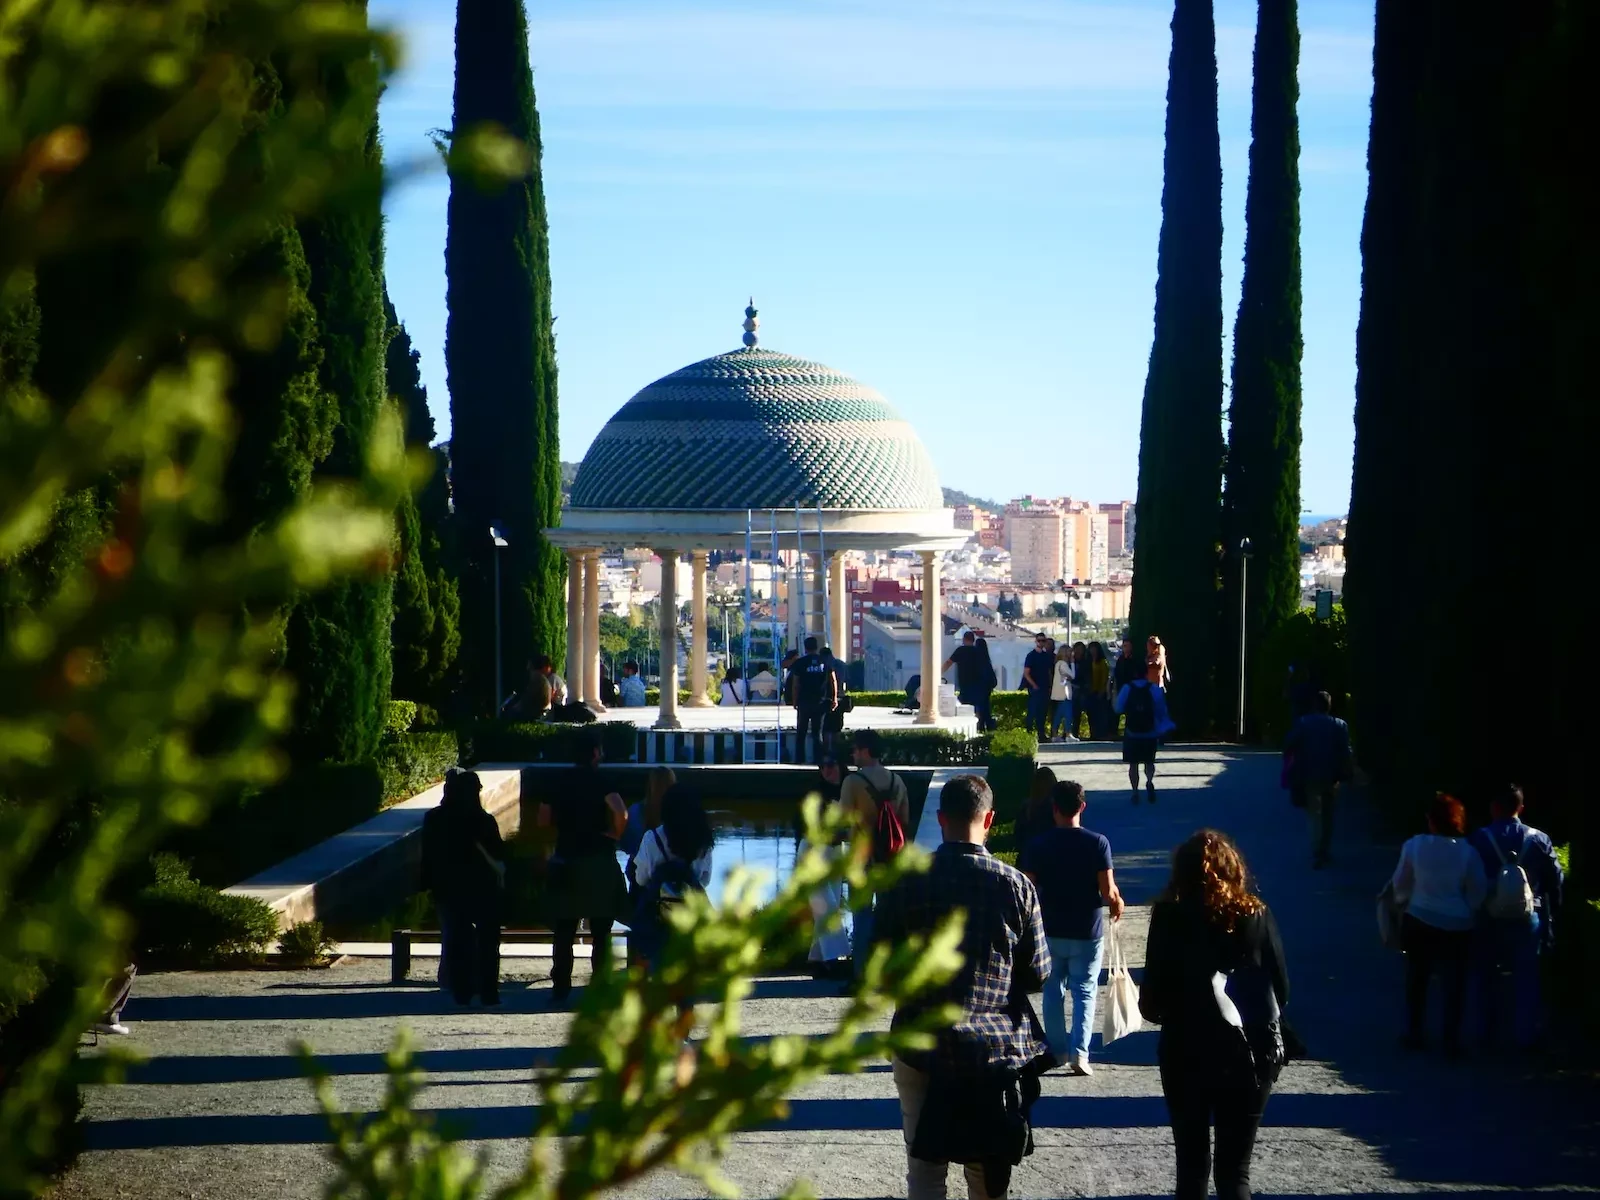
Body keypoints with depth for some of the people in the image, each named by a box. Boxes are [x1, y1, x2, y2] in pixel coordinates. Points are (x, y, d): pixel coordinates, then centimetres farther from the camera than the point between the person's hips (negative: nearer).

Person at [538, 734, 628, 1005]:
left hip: (565, 861, 3)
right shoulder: (600, 780, -9)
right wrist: (615, 834, -6)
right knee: (601, 931, 5)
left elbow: (543, 820, 3)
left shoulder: (559, 782, 4)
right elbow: (621, 813, -23)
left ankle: (560, 986, 6)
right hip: (598, 860, -3)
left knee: (564, 930, 9)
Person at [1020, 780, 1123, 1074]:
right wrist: (1117, 904, 9)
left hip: (1050, 930, 1)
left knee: (1053, 990, 16)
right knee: (1084, 991, 6)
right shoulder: (1097, 843, -11)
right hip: (1087, 932, -1)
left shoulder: (1037, 845, -7)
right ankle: (1079, 1051, -7)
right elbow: (1108, 892, -13)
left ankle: (1057, 1049, 22)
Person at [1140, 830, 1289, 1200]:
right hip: (1246, 1057, 1)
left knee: (1191, 1167, 13)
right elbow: (1281, 990, 0)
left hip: (1185, 1056, 0)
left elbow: (1150, 1005, -10)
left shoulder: (1169, 917, -9)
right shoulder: (1255, 916, -5)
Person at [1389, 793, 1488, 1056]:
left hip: (1419, 921, 1)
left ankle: (1414, 1034, 21)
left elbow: (1400, 884, 2)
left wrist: (1402, 905, 20)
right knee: (1454, 983, 5)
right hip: (1457, 926, -1)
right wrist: (1469, 914, 10)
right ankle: (1451, 1041, 5)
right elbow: (1478, 892, -6)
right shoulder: (1467, 852, -11)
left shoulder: (1414, 846, -9)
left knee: (1417, 979, 15)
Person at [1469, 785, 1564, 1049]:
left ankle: (1485, 1029, 21)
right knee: (1526, 977, 7)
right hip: (1528, 918, 1)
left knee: (1486, 974, 15)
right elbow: (1555, 880, 1)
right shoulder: (1539, 840, -3)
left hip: (1489, 917, -1)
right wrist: (1551, 913, 11)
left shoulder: (1479, 839, -7)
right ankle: (1525, 1036, 8)